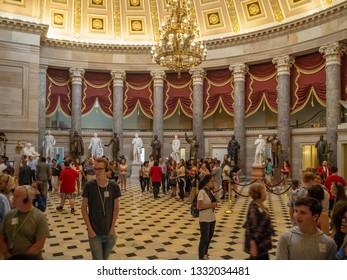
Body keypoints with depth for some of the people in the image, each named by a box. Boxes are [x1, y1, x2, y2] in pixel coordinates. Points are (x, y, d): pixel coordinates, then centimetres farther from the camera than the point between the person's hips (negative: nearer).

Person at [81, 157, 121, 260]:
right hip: (94, 232, -2)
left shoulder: (114, 186, -7)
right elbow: (84, 208, -5)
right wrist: (90, 229, -9)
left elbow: (116, 208, 2)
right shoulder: (89, 186, -11)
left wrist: (112, 228, -3)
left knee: (105, 259, 17)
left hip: (109, 232, 2)